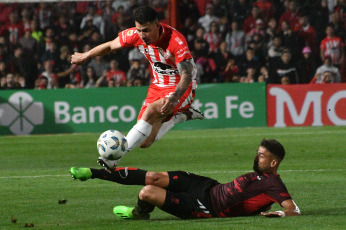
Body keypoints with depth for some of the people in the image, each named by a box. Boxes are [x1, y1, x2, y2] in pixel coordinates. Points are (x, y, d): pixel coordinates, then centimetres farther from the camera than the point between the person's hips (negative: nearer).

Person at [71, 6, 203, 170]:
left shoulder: (176, 41, -29)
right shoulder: (135, 35, -13)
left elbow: (186, 76, -33)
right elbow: (110, 46, 8)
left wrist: (172, 99, -50)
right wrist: (85, 56, 22)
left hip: (181, 88, -6)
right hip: (158, 86, 6)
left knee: (152, 111, -35)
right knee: (145, 142, -3)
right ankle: (181, 115, 21)